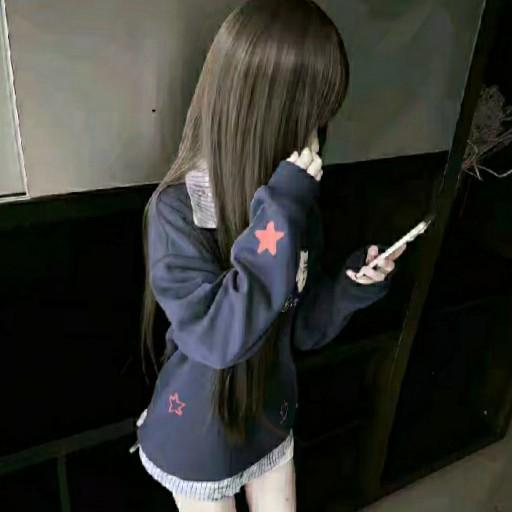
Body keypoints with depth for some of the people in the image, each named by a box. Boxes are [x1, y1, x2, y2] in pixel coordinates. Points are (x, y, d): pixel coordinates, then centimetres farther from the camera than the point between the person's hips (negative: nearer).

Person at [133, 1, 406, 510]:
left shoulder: (293, 197, -9)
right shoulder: (177, 209, -25)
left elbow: (302, 328, -2)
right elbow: (217, 338, -32)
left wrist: (354, 284, -21)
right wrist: (278, 217, -35)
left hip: (272, 419, 5)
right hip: (197, 436, -4)